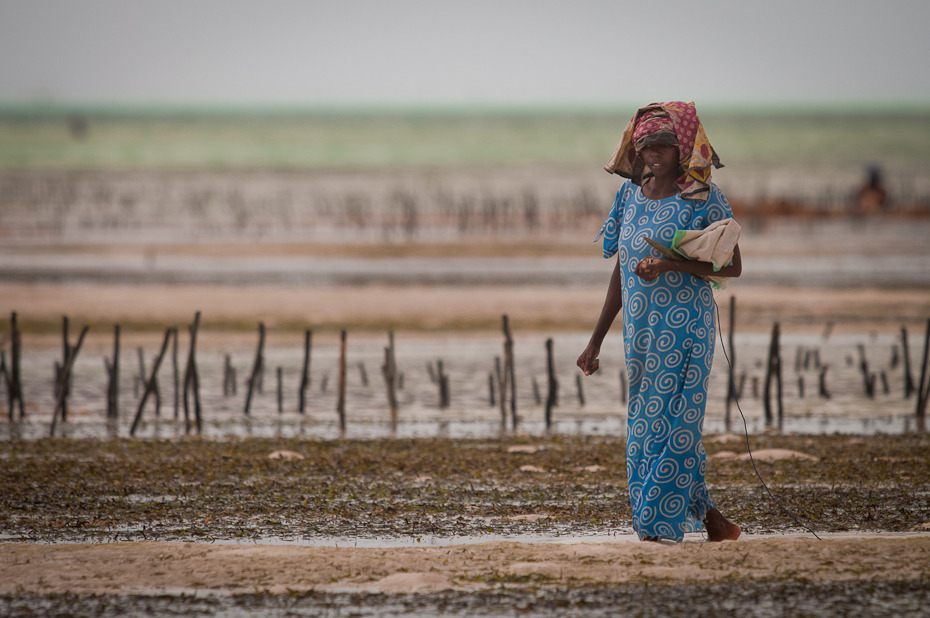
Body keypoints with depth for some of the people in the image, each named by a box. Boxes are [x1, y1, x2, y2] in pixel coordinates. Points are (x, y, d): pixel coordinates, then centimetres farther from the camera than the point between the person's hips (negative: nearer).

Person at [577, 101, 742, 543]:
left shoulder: (703, 198, -6)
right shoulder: (631, 195, 10)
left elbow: (732, 266, -9)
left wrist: (671, 264, -22)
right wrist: (595, 341, 15)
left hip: (686, 329, -6)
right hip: (640, 330, 6)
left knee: (670, 424, -9)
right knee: (645, 424, 8)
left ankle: (657, 528, -6)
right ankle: (708, 517, 19)